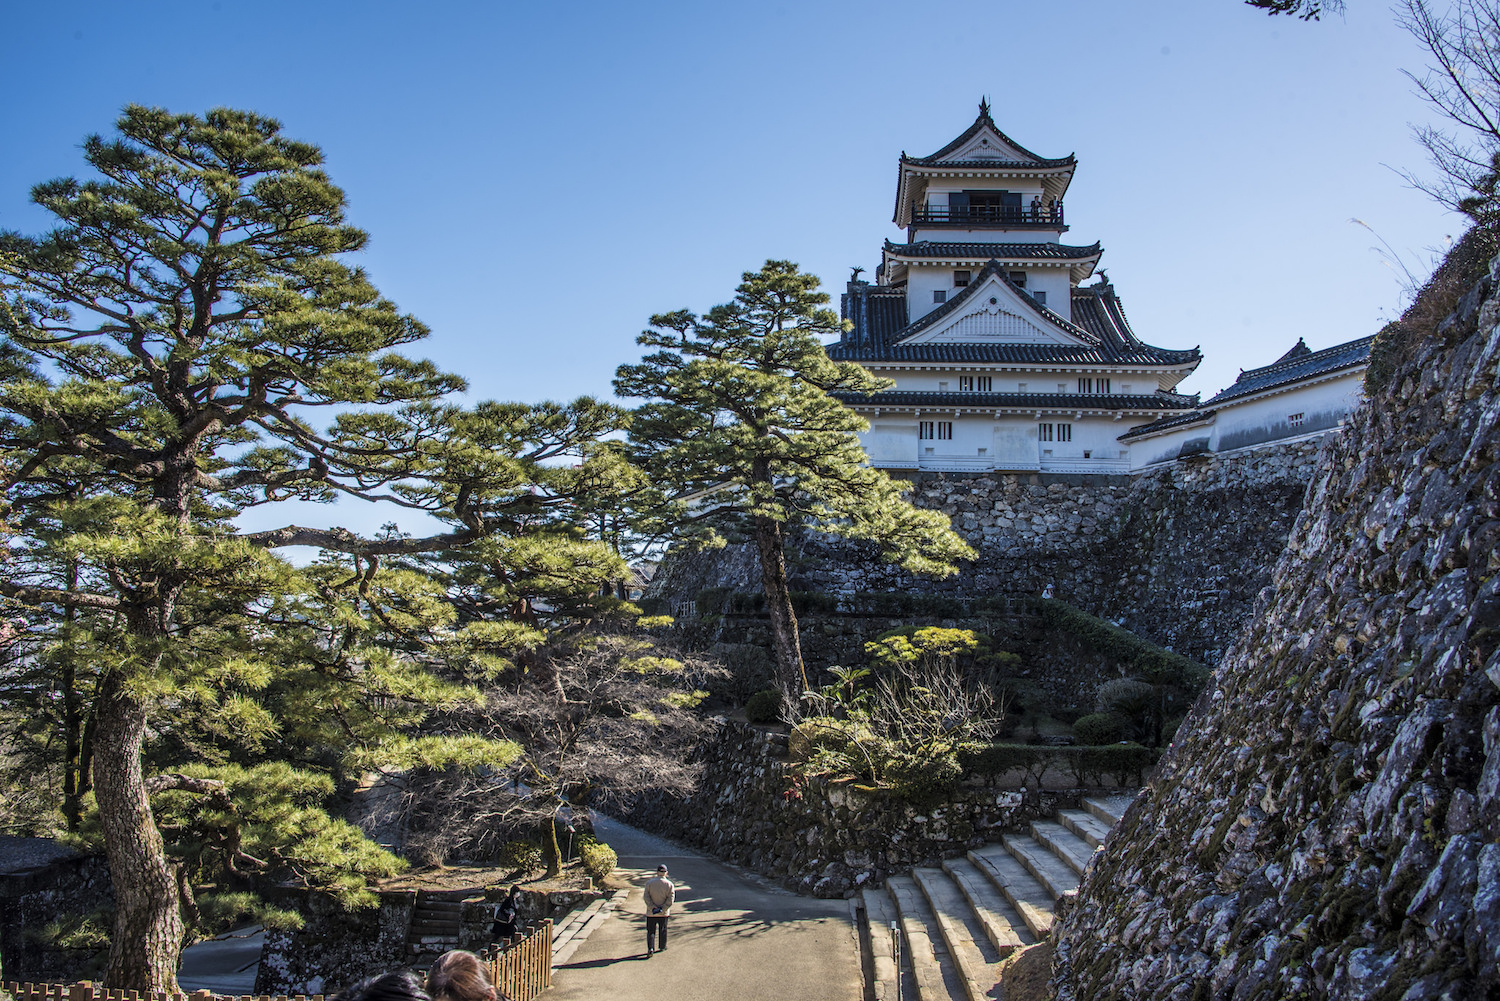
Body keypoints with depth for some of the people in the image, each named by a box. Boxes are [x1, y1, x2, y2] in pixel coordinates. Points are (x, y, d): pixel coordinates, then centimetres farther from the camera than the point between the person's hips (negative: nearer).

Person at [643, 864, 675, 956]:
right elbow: (670, 900, -12)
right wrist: (662, 909, -12)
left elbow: (646, 898, -10)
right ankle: (662, 947, 32)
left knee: (651, 931, 6)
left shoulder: (649, 883, -4)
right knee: (663, 930, 19)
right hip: (664, 914, 1)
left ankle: (650, 948, -10)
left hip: (651, 913, -1)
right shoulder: (669, 884, -5)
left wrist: (653, 908, -13)